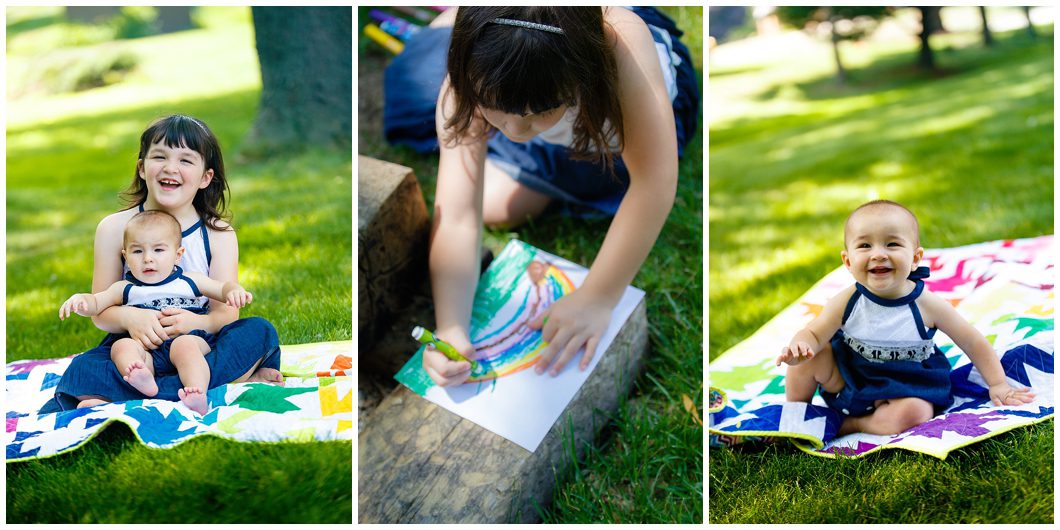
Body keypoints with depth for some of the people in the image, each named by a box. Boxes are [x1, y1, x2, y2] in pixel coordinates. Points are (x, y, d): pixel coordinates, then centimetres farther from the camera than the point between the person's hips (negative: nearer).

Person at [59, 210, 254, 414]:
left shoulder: (189, 282, 16)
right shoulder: (125, 289, 19)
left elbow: (223, 288, 17)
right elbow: (96, 303, 12)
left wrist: (235, 291, -8)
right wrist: (79, 299, -11)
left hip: (190, 338, -2)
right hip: (147, 353, 2)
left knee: (185, 344, -34)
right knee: (121, 346, -25)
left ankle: (197, 393, -55)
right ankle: (145, 382, -53)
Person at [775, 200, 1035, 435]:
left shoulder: (927, 305, -18)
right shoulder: (847, 302, -16)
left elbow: (973, 343, -7)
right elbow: (814, 334, -12)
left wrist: (998, 384, -8)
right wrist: (799, 348, -36)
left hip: (902, 388, -2)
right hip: (847, 376, 2)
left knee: (915, 413, -32)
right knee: (810, 357, -18)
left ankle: (848, 424, -11)